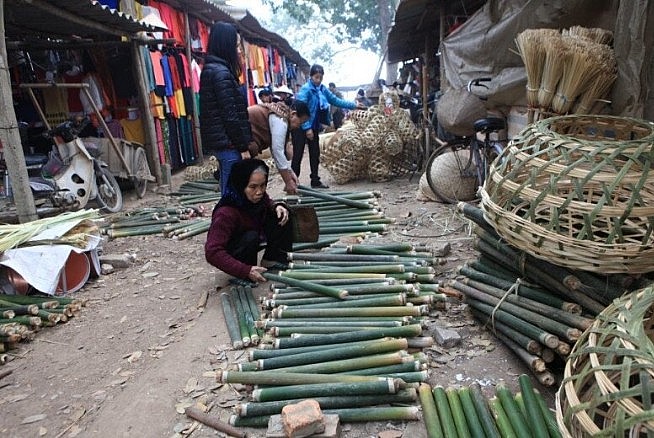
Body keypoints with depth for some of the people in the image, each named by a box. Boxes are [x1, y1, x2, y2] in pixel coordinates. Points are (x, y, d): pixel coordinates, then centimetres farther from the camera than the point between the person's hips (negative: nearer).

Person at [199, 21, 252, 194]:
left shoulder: (210, 69, 16)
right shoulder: (221, 72, -14)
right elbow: (230, 115, -18)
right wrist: (243, 147, -14)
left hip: (219, 141, 10)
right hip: (228, 143, -10)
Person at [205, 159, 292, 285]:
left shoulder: (257, 196, -16)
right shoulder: (226, 213, -36)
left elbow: (267, 203, 10)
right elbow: (212, 253, -37)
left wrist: (277, 206, -15)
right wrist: (246, 271, -42)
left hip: (250, 244, 7)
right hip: (231, 253, -7)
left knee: (281, 215, -8)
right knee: (251, 237, -36)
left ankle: (271, 260, 2)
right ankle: (242, 277, -12)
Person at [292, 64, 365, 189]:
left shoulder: (322, 89, 5)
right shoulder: (305, 89, -17)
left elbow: (335, 100, 12)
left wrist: (353, 105, 9)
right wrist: (307, 128, -27)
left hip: (314, 126, 7)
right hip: (301, 127, -7)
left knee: (315, 154, 11)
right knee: (298, 155, -3)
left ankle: (315, 181, 21)